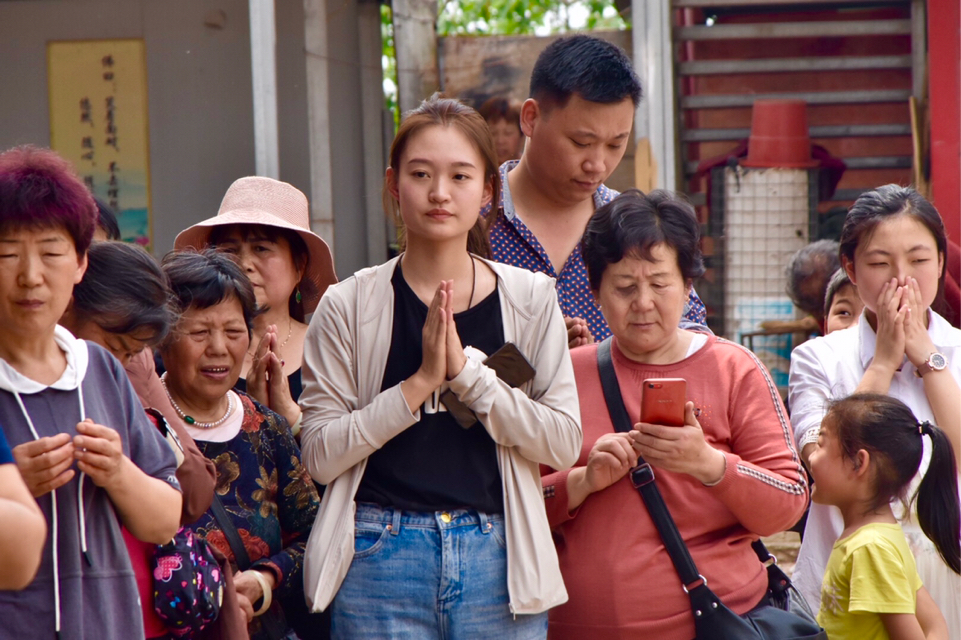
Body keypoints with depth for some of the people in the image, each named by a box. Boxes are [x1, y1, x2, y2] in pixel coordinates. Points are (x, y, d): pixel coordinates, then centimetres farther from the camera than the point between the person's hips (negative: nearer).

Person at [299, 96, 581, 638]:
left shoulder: (530, 299, 5)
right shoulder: (348, 307, 1)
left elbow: (564, 442, -3)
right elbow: (322, 454, -4)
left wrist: (466, 370, -12)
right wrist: (421, 382, -13)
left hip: (496, 558, 1)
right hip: (382, 560, -1)